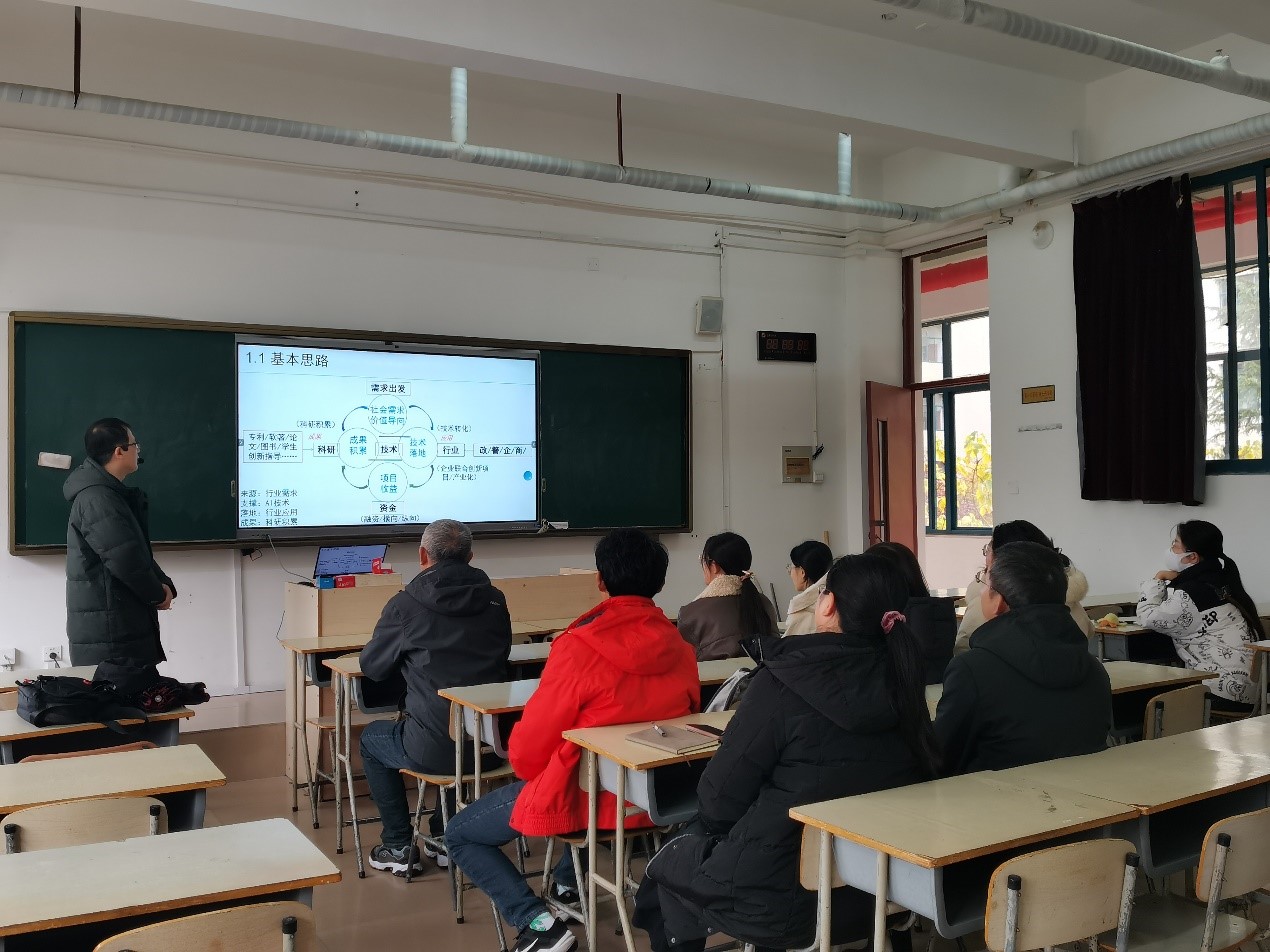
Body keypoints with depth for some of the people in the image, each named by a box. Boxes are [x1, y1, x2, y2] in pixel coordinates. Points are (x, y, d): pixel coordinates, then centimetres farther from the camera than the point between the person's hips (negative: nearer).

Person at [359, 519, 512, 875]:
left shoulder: (405, 605, -9)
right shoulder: (495, 601, 4)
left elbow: (372, 667, 2)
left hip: (434, 751, -4)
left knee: (371, 737, 27)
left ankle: (398, 847, 27)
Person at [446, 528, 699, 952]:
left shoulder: (579, 648, -22)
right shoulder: (679, 647, -5)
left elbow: (528, 746, -16)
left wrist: (526, 772, 7)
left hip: (588, 796, -6)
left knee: (460, 834, 13)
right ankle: (566, 887, 40)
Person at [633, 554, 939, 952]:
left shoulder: (784, 681, -21)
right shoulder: (901, 680, -4)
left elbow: (721, 796, -16)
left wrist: (709, 828, 8)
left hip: (779, 901, -5)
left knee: (669, 861, 22)